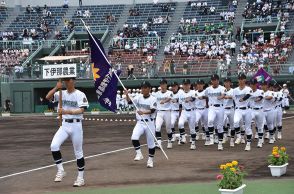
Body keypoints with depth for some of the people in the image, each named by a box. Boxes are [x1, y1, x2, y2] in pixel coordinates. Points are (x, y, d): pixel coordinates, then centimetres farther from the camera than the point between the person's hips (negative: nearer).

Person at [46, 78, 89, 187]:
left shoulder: (80, 95, -6)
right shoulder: (61, 93, 7)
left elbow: (81, 110, -18)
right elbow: (48, 97, -3)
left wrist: (67, 111, -30)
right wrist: (56, 87, -15)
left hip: (76, 125, -4)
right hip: (64, 125, 4)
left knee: (78, 152, 4)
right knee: (54, 145, -18)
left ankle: (81, 178, 15)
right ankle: (60, 171, -5)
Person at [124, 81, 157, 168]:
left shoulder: (152, 99, -7)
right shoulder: (139, 97, 5)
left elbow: (152, 110, -20)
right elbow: (130, 102, -5)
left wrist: (144, 112, -37)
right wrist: (127, 95, -24)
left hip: (149, 123, -3)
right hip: (140, 122, 3)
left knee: (151, 142, 6)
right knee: (134, 137, -20)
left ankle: (150, 160, 22)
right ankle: (139, 154, -3)